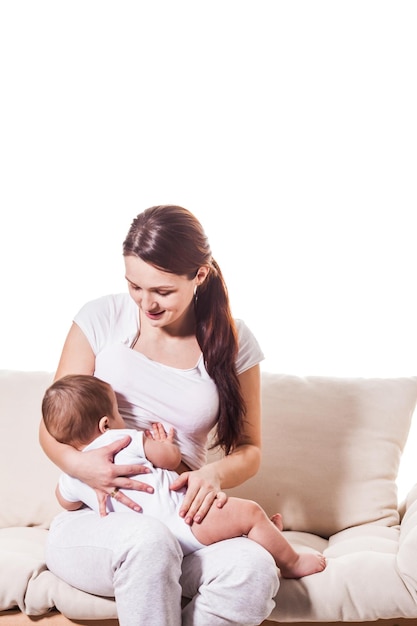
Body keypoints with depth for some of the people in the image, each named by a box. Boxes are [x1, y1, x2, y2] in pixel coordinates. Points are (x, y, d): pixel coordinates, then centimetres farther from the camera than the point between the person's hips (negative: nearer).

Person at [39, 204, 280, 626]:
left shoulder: (233, 341, 2)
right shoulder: (102, 318, -1)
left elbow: (248, 449, 8)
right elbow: (52, 428, 1)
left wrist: (215, 474, -17)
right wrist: (78, 464, -22)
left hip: (180, 522, 2)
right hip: (90, 524, -1)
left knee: (254, 571, -31)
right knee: (148, 540, -38)